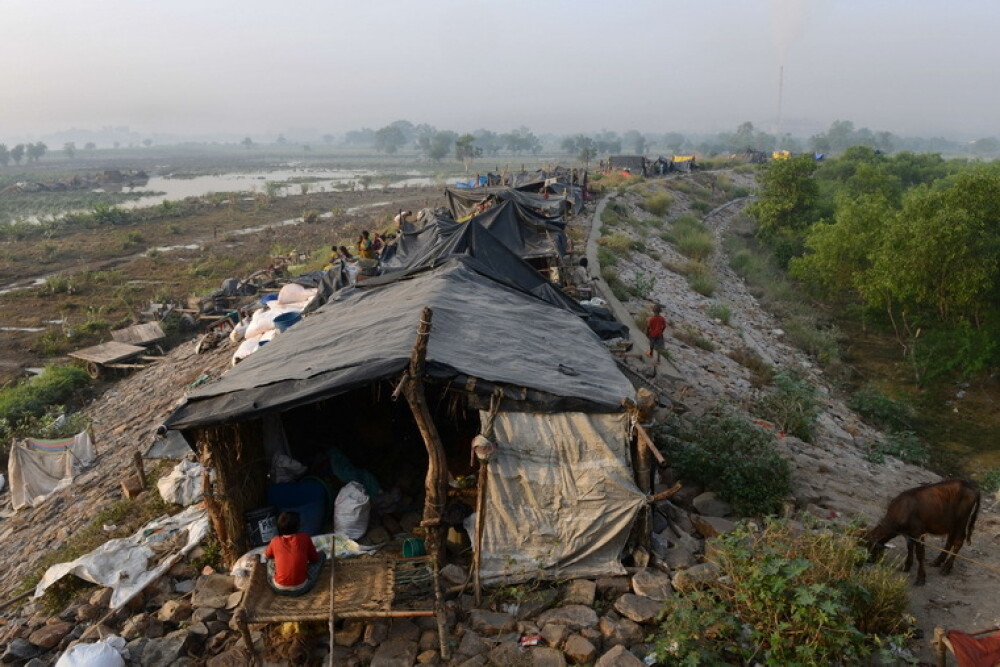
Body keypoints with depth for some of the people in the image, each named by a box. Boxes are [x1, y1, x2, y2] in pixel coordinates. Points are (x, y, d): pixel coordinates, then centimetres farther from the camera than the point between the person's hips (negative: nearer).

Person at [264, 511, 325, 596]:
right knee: (322, 555, 14)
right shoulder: (305, 537, -7)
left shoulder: (275, 541, -1)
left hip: (279, 589, 3)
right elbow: (314, 559, 7)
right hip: (301, 588, -2)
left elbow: (266, 556, 21)